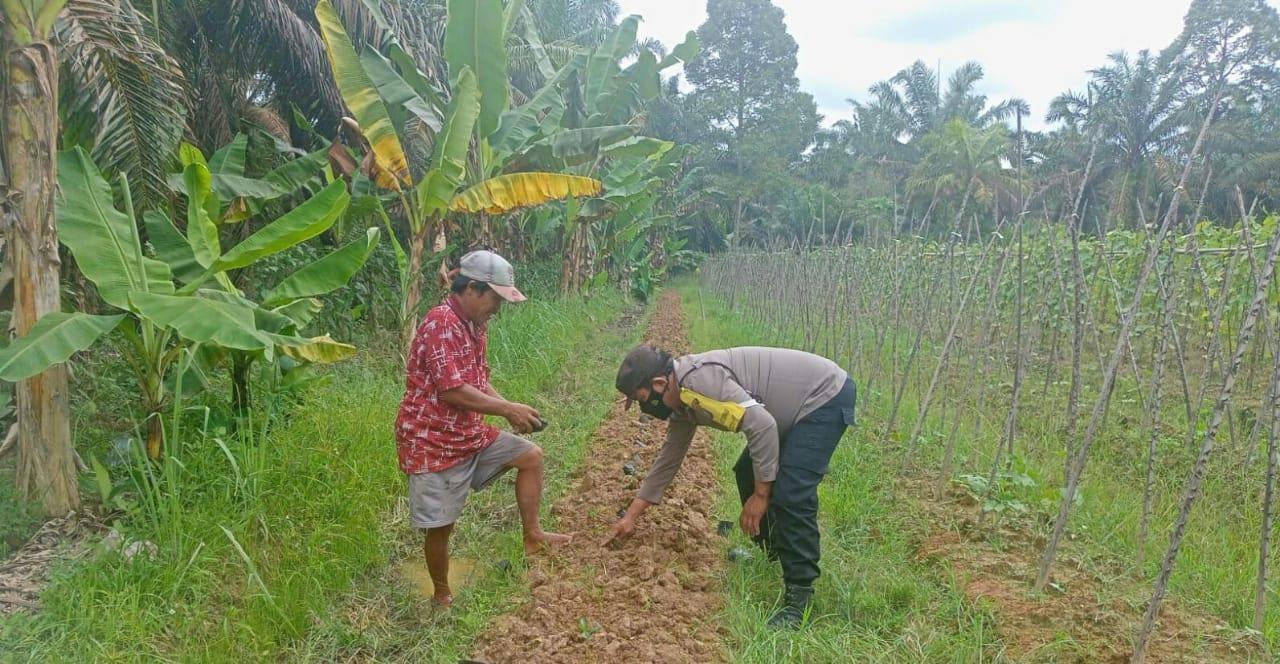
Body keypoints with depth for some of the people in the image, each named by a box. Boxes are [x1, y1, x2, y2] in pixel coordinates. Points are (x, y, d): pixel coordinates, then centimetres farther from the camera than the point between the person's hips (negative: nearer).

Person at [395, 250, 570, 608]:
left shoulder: (477, 325, 7)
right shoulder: (441, 322, -23)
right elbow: (451, 391, -27)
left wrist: (510, 409, -2)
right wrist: (507, 409, -19)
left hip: (471, 434, 9)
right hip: (433, 442, -9)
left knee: (531, 456, 9)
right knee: (441, 525, 3)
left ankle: (532, 535, 17)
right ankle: (442, 596, 24)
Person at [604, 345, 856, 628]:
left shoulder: (699, 379, -27)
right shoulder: (682, 404, 4)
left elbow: (762, 425, -31)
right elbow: (667, 459, 15)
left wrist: (760, 494, -21)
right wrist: (631, 516, 18)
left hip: (826, 396, -10)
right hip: (794, 408, 10)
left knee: (790, 493, -19)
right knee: (747, 474, 16)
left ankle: (799, 594, -9)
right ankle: (773, 551, 33)